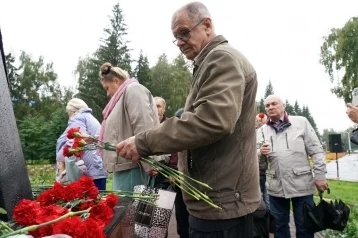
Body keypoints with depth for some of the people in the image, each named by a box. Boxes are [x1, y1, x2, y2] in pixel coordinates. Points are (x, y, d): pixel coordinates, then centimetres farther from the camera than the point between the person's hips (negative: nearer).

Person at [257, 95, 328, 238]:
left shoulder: (301, 122, 0)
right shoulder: (262, 130, 7)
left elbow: (316, 151, -1)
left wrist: (320, 176, -6)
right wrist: (261, 153, -13)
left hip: (301, 184, -2)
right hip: (276, 186, 2)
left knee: (304, 226, 11)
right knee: (279, 225, 15)